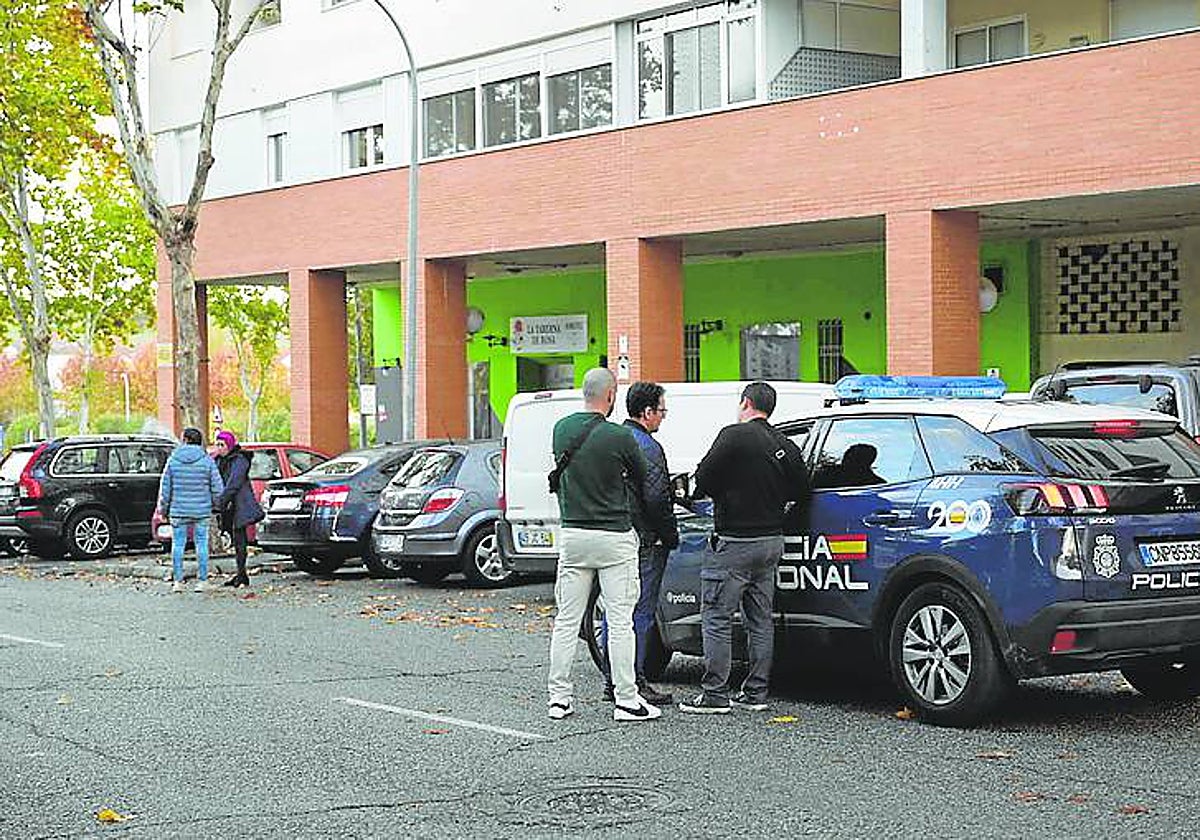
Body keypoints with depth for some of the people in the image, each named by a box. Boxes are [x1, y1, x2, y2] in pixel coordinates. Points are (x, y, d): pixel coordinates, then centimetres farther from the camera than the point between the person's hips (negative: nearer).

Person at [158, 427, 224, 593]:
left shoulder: (173, 460, -1)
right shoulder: (207, 461, -4)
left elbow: (165, 487, 4)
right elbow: (217, 487, -4)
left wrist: (163, 508, 13)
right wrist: (216, 504, 11)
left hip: (178, 510, 0)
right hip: (202, 510, 0)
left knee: (178, 544, 7)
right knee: (201, 544, 6)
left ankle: (178, 581, 7)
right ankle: (202, 581, 6)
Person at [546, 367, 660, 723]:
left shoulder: (562, 429, 2)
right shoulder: (620, 437, -14)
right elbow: (643, 480, 1)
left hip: (573, 534, 5)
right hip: (614, 537, -5)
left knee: (567, 619, 10)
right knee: (620, 620, -1)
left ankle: (559, 696, 11)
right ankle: (626, 699, 1)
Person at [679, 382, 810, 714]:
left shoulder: (734, 435, -13)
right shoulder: (786, 446, 8)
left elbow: (703, 480, -15)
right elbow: (801, 492, 11)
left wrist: (728, 491, 4)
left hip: (735, 542, -7)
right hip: (772, 541, 7)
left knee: (716, 618, -2)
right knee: (760, 619, 12)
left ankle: (714, 694, -3)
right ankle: (755, 692, 16)